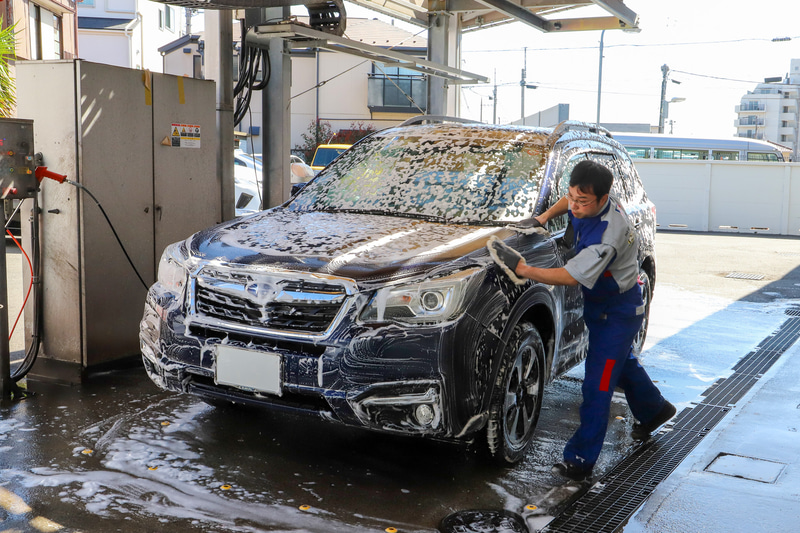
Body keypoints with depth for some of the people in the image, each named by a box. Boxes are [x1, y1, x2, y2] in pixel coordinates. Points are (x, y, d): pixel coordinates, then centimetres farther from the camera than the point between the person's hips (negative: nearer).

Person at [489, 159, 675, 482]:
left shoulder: (608, 236, -37)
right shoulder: (589, 204, -10)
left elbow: (572, 276, -38)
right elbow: (568, 203, 16)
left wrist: (522, 268, -37)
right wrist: (544, 216, 0)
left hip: (617, 312, -10)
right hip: (599, 302, 10)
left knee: (597, 386, -8)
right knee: (621, 363, 28)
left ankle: (580, 460, -2)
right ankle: (653, 410, 53)